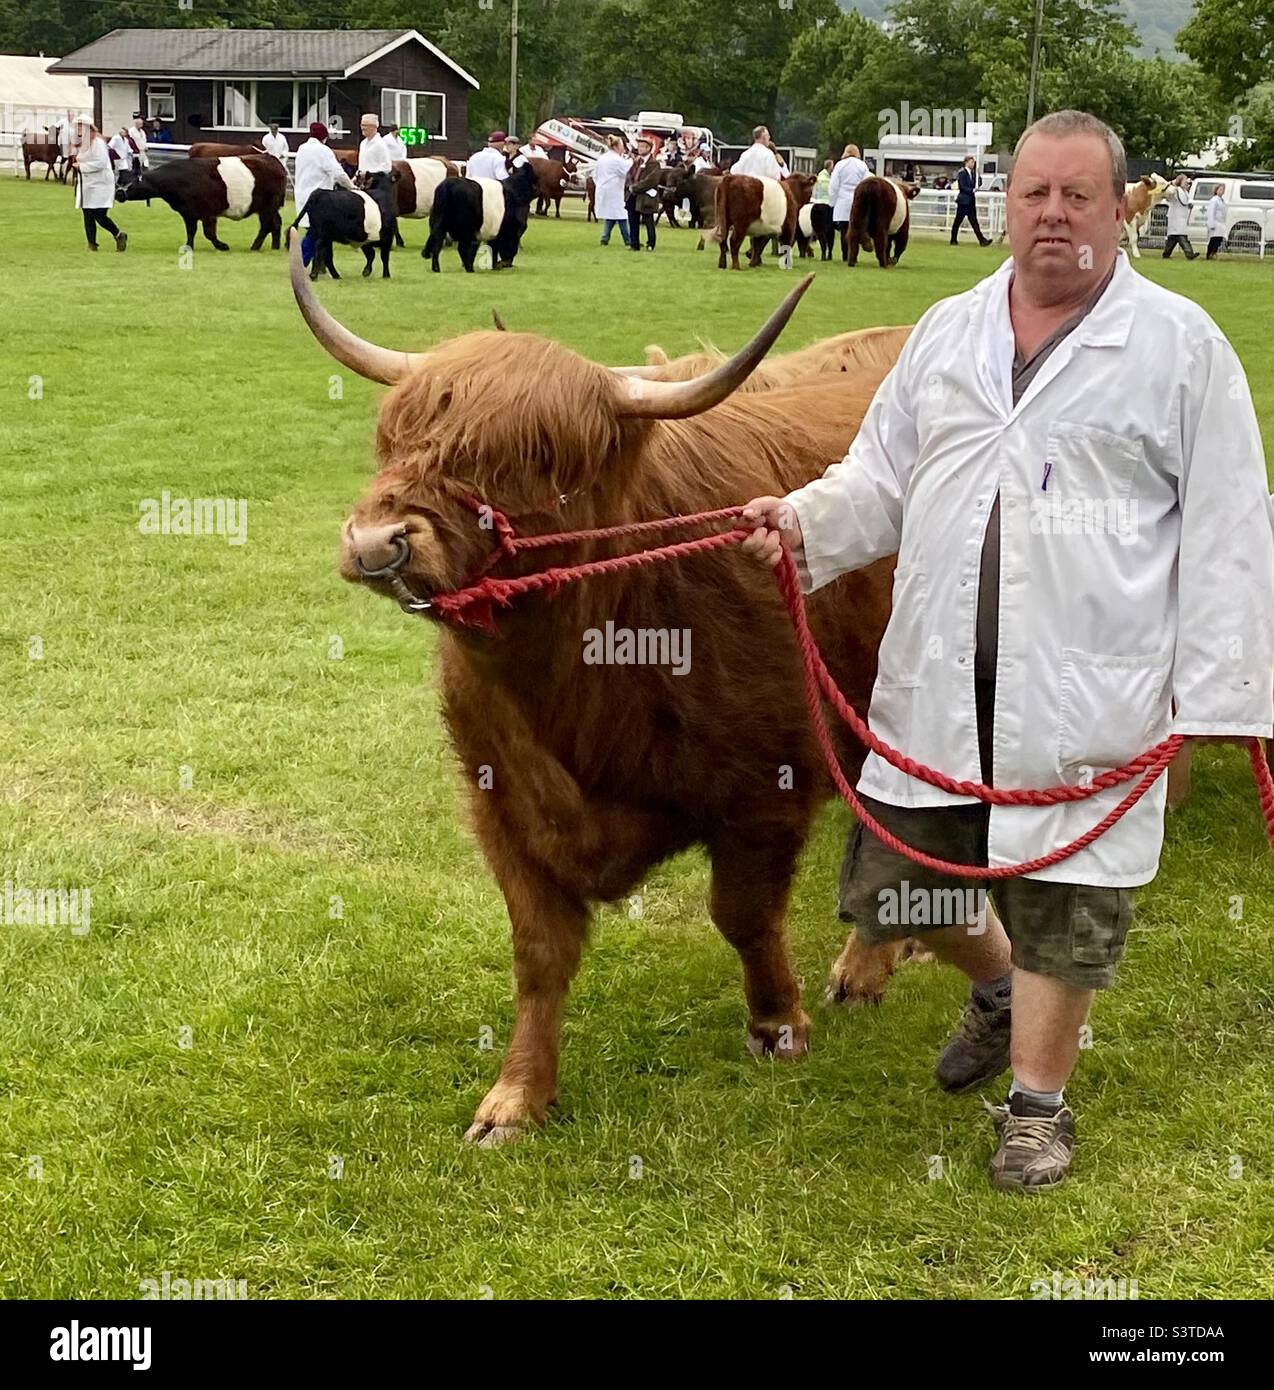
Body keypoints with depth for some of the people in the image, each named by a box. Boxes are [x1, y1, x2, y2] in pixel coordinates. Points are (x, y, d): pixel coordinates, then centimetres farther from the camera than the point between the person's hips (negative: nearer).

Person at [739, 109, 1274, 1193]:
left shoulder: (1181, 344, -1)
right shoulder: (947, 333, 12)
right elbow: (883, 480, 17)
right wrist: (805, 522, -5)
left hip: (1085, 695, -4)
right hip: (937, 684, 5)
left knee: (1062, 902, 5)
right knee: (891, 887, 12)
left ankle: (1038, 1104, 27)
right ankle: (1000, 985, 43)